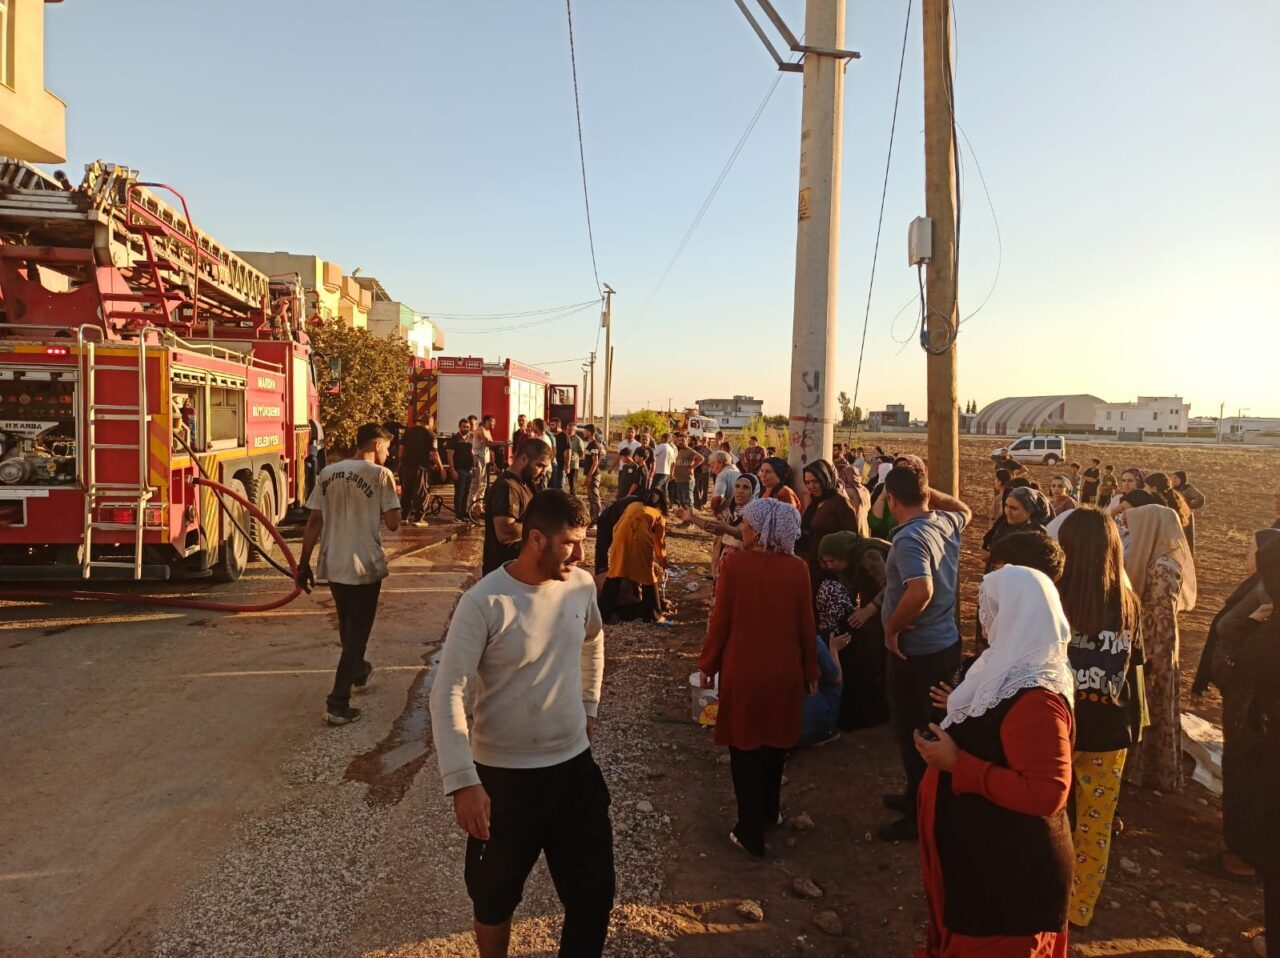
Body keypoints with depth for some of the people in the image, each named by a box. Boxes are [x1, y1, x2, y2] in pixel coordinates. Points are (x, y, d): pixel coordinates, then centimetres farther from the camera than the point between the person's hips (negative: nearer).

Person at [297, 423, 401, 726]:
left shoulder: (327, 473, 5)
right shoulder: (381, 475, -10)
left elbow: (314, 522, 3)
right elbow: (393, 523, -13)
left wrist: (303, 564, 8)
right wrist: (391, 499, 6)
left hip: (332, 564, 6)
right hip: (365, 565, -6)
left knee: (347, 626, 25)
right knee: (356, 632, 5)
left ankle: (358, 672, 48)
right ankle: (338, 703, 1)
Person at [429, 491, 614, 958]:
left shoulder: (581, 585, -4)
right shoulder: (483, 602, -21)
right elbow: (447, 694, -22)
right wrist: (462, 781, -29)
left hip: (574, 763, 4)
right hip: (503, 773, -4)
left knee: (595, 894, 13)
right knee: (495, 898, 19)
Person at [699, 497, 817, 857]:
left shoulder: (735, 563, -16)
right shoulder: (797, 568, -9)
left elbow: (720, 619, -12)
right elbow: (806, 624, -4)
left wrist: (708, 665, 2)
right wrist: (811, 671, 10)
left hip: (742, 669, -3)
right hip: (785, 670, 3)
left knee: (745, 749, 11)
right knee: (774, 744, 22)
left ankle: (751, 834, 17)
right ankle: (769, 812, 40)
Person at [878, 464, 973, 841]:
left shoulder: (909, 539, -25)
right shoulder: (946, 524, 0)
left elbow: (921, 591, -39)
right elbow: (965, 510, 25)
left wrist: (892, 626, -25)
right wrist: (929, 491, 15)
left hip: (916, 652, -9)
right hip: (946, 643, 9)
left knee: (913, 733, 7)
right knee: (932, 729, 22)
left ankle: (921, 816, 21)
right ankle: (919, 796, 39)